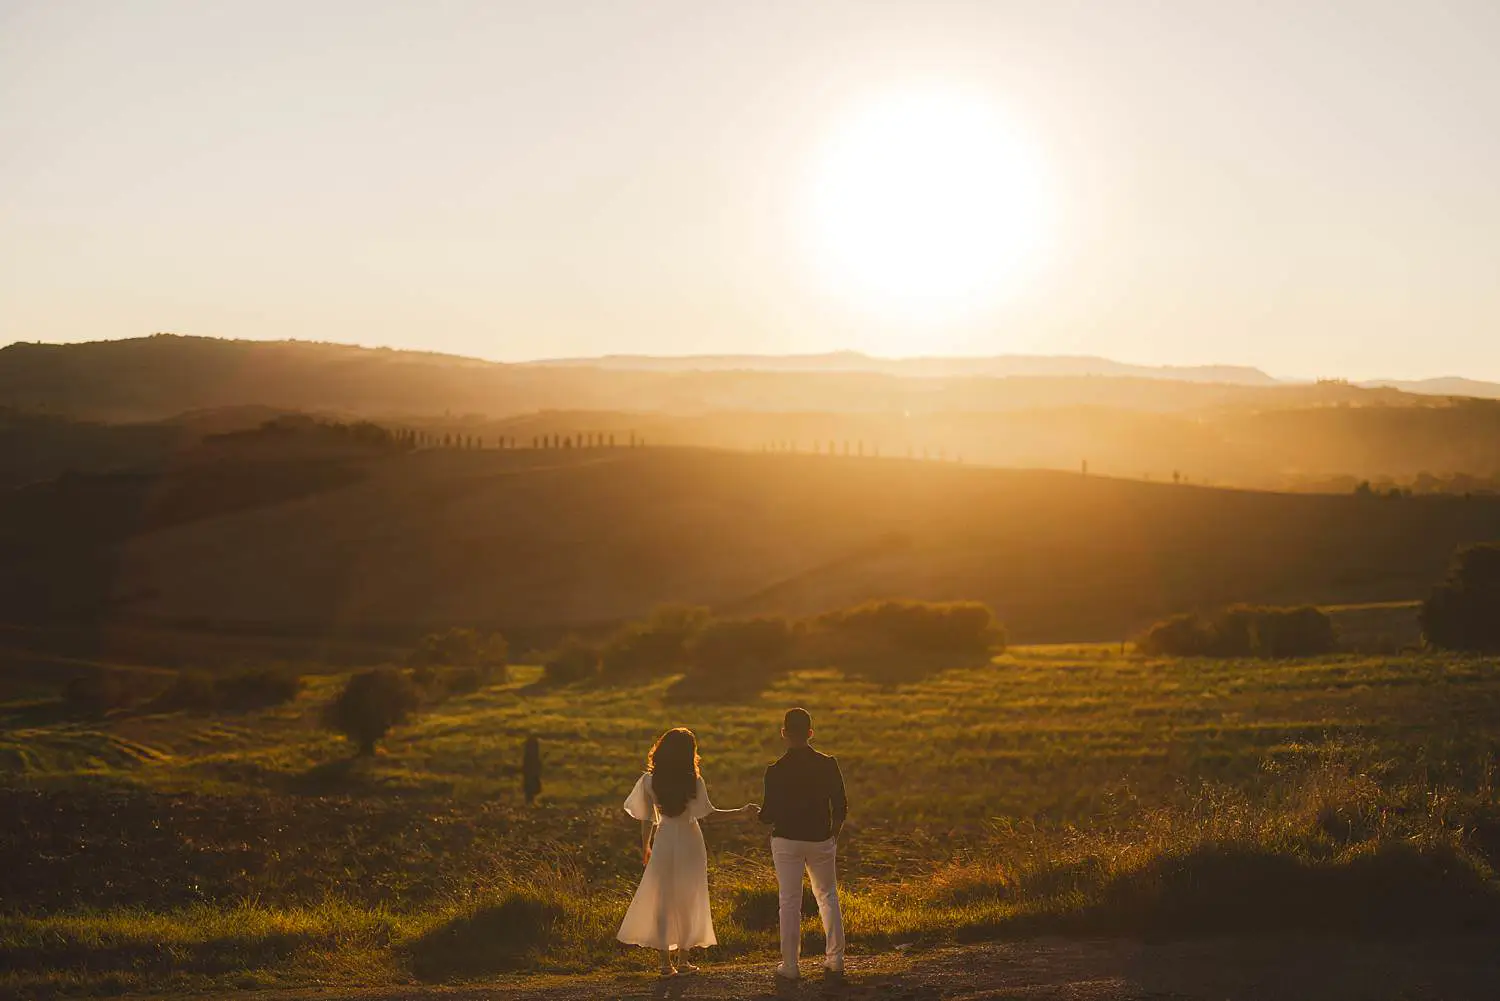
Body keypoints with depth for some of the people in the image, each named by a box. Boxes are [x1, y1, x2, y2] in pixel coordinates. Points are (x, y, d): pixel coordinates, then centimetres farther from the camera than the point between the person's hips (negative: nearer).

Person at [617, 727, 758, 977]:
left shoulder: (649, 780, -3)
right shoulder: (694, 781, -11)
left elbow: (647, 818, 1)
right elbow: (707, 813, -14)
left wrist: (645, 847, 14)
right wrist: (741, 811, -6)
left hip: (663, 842, 2)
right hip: (689, 843, -2)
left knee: (662, 900, 8)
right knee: (688, 900, 11)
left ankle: (666, 961, 5)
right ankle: (683, 959, 15)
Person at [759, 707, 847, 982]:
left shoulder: (775, 771, -13)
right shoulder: (828, 765, -7)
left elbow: (768, 815, -10)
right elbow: (841, 808, -2)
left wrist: (760, 814, 13)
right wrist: (833, 837, 13)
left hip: (786, 841, -2)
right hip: (821, 839, 2)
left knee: (790, 902, 5)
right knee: (827, 896, 18)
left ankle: (790, 965, 9)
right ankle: (835, 959, 20)